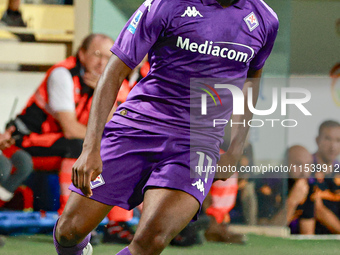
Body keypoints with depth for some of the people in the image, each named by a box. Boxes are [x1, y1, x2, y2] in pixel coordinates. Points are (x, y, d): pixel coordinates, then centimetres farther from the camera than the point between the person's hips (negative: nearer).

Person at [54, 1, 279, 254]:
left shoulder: (265, 21, 3)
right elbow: (114, 73, -6)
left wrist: (235, 150, 19)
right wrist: (91, 148, -16)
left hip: (198, 144, 1)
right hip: (137, 126, -1)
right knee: (71, 229, -3)